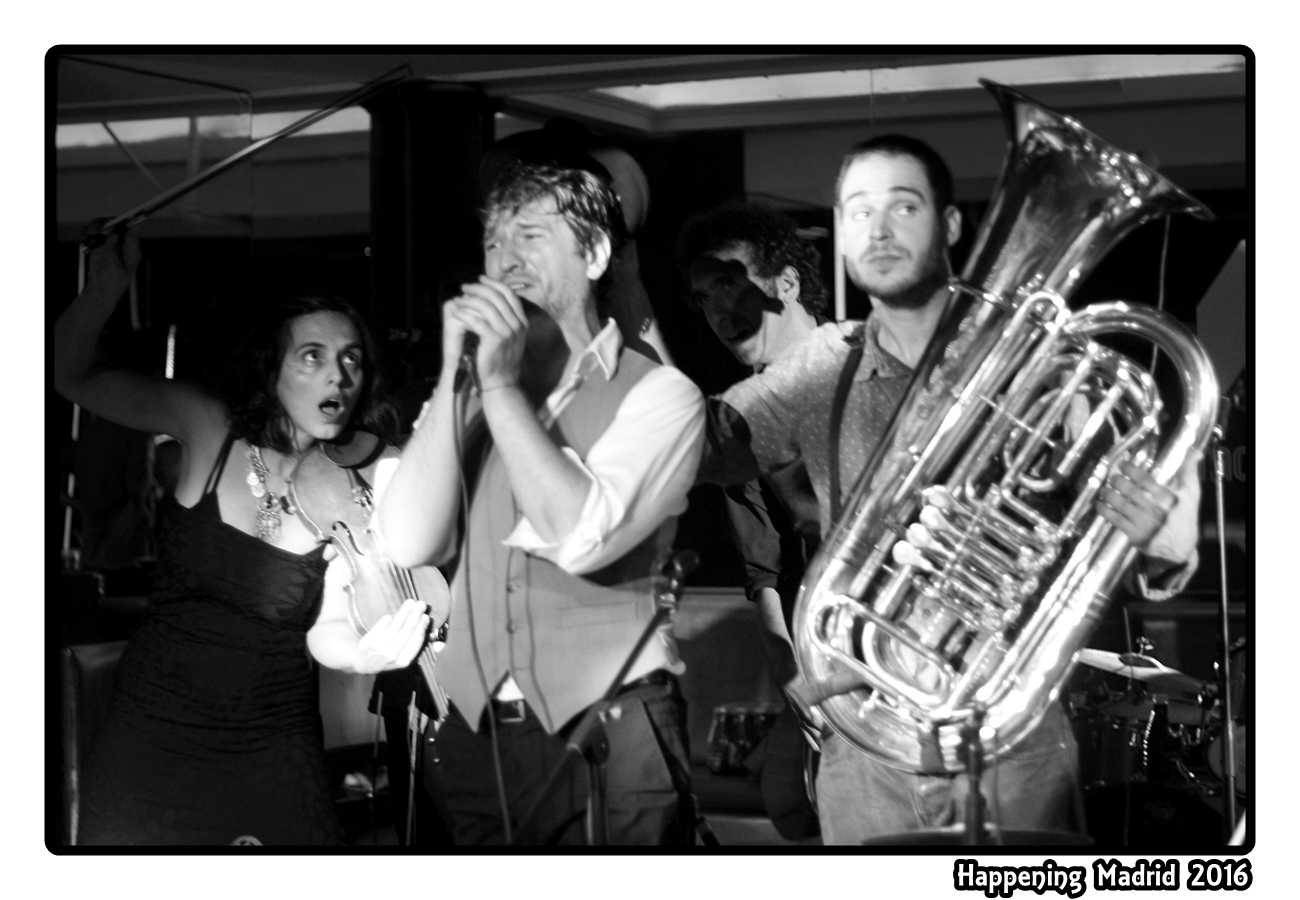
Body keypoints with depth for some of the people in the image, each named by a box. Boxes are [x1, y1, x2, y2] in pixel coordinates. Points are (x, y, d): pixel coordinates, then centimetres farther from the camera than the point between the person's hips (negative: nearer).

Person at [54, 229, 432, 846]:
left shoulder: (361, 483, -9)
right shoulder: (208, 430, -8)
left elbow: (325, 631, -9)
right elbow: (70, 376, -5)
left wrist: (363, 652, -32)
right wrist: (104, 292, -24)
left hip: (270, 750, 0)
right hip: (148, 736, 0)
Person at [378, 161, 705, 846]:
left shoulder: (659, 396, -2)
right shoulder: (466, 397, 11)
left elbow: (582, 538, -18)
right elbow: (411, 544, -4)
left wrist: (501, 385, -12)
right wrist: (456, 374, -8)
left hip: (608, 738, -4)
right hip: (474, 735, 4)